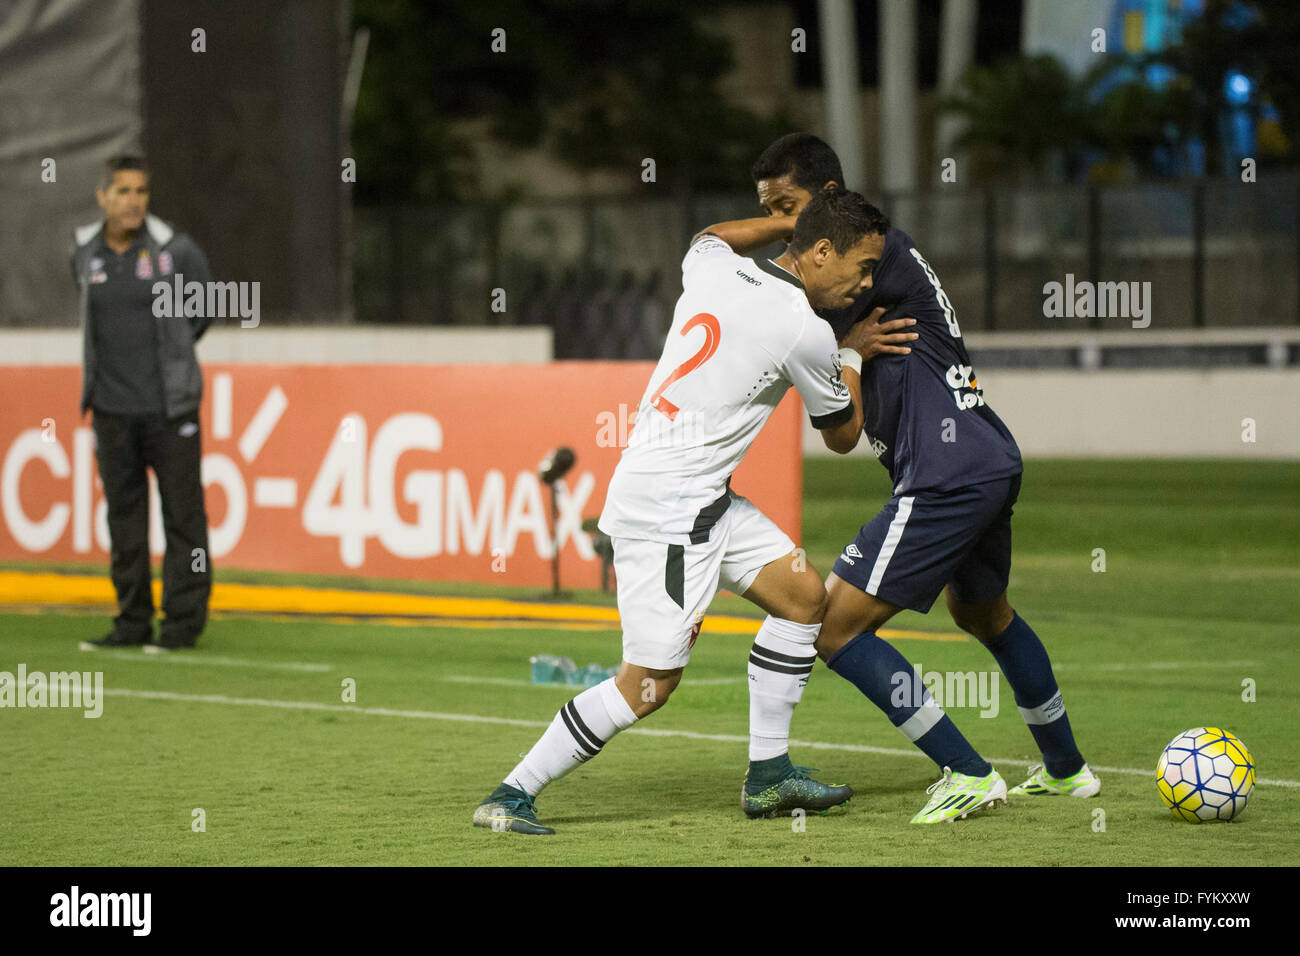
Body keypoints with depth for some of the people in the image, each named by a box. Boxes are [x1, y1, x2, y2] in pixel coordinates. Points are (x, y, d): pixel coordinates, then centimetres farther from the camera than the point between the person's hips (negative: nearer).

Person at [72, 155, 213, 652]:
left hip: (169, 405, -4)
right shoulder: (85, 253, 5)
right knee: (124, 514, 8)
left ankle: (183, 621, 1)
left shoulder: (176, 250, -6)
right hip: (112, 406, 4)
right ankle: (133, 623, 14)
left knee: (183, 515, -3)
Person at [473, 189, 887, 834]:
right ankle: (510, 797, -2)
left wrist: (794, 217, 34)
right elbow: (843, 437, 4)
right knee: (648, 684, -8)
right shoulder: (805, 332, -15)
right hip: (669, 505, -10)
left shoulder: (713, 266, 5)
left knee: (802, 595, 14)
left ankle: (768, 776, 19)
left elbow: (705, 238, 35)